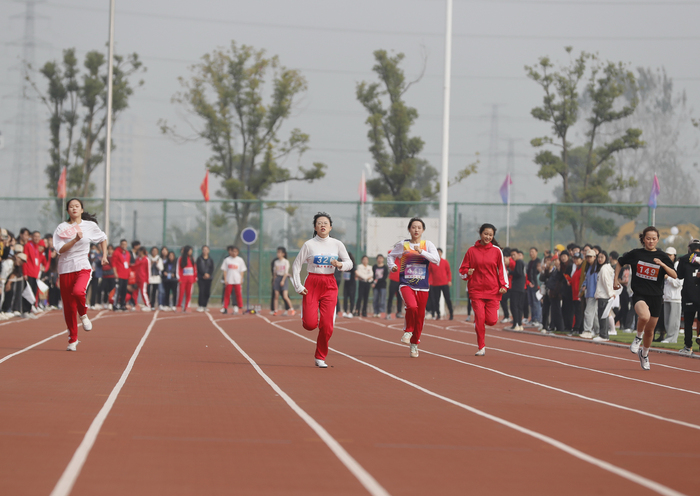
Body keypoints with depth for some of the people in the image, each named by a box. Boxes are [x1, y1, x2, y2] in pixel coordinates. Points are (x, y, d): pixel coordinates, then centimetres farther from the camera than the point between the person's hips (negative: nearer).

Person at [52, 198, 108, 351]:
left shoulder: (90, 226, 5)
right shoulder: (61, 228, 2)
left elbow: (103, 238, 22)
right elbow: (59, 249, -9)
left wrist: (104, 255, 14)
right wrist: (75, 240, -18)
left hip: (83, 267, -2)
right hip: (65, 269, 2)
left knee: (78, 291, -33)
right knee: (68, 307, 2)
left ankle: (83, 314, -2)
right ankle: (73, 340, 17)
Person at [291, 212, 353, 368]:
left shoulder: (337, 244, 4)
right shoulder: (309, 245, -2)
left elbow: (349, 263, 10)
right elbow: (296, 265, 1)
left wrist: (340, 264, -13)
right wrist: (298, 286, -6)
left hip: (329, 285, 2)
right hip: (312, 284, -2)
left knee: (327, 324, -7)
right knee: (310, 324, -12)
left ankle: (320, 357, 8)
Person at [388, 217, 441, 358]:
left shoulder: (427, 244, 4)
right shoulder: (402, 245, 5)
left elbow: (437, 259, -8)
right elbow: (391, 256, 19)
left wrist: (421, 252, -17)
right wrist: (392, 266, -1)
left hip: (422, 285, 2)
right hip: (406, 283, -2)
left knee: (420, 316, 5)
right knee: (412, 307, -29)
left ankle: (414, 344, 21)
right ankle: (408, 331, -3)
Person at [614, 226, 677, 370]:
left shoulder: (662, 256, 0)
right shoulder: (635, 254, 0)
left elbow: (674, 275, -9)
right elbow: (620, 263, 17)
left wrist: (662, 264, -23)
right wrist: (616, 280, 12)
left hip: (656, 296, 2)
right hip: (639, 294, -2)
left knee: (649, 330, 10)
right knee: (644, 316, -33)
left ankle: (644, 353, 38)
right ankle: (638, 337, -3)